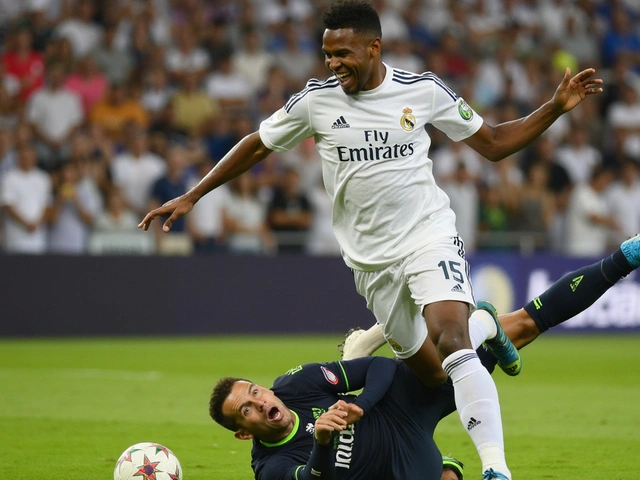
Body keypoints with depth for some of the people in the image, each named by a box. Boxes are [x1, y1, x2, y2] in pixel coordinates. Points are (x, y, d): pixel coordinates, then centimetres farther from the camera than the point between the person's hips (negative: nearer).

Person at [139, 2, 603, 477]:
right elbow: (257, 146, 11)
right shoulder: (316, 100, -3)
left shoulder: (423, 90, -4)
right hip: (372, 258, 3)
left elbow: (494, 144, 5)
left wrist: (556, 107, -6)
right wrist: (191, 197, 11)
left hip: (430, 237, -3)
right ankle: (481, 330, 41)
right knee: (429, 372, 6)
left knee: (451, 342, -27)